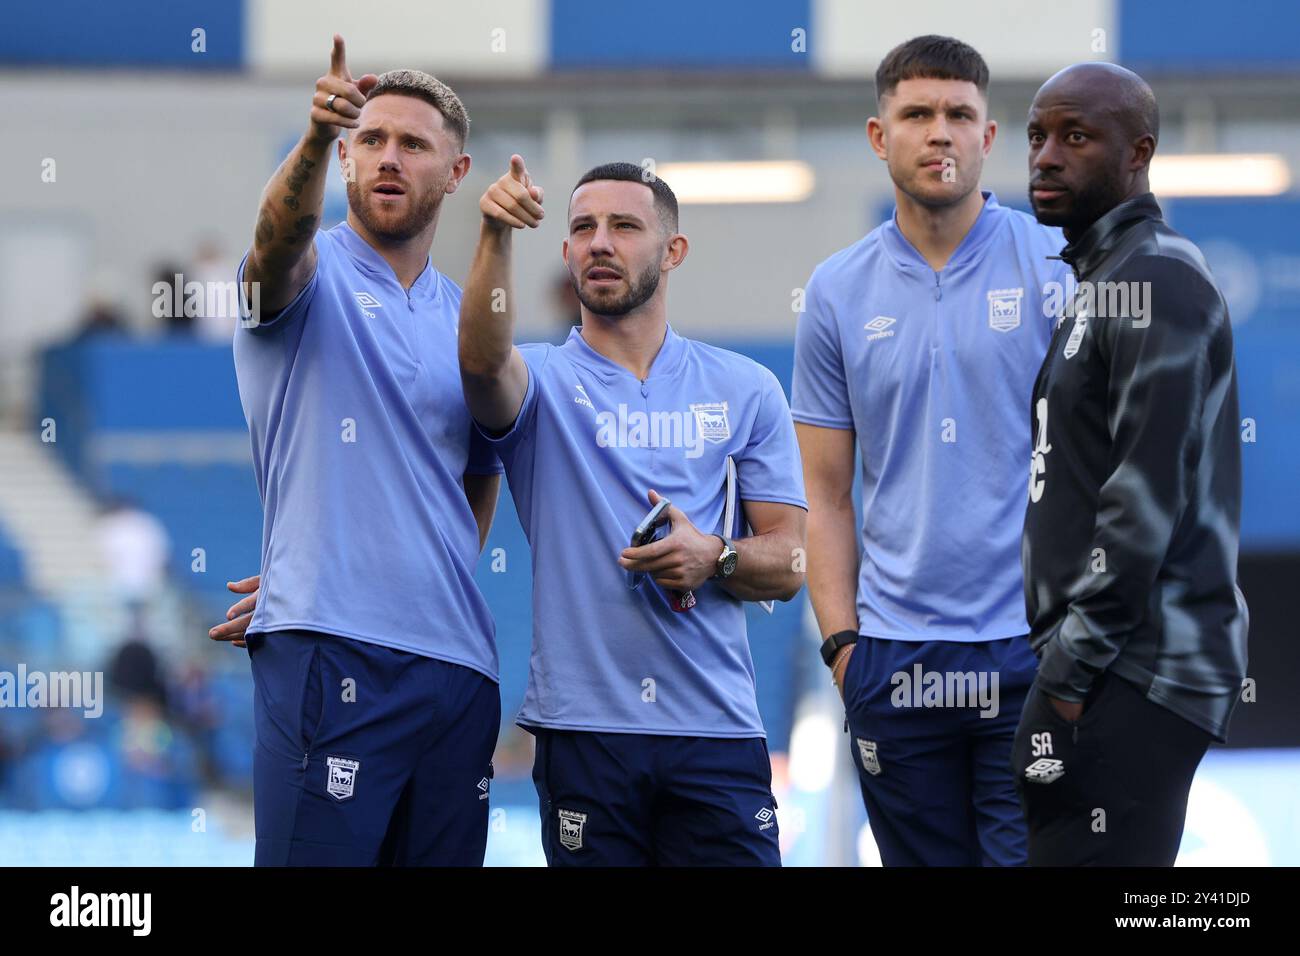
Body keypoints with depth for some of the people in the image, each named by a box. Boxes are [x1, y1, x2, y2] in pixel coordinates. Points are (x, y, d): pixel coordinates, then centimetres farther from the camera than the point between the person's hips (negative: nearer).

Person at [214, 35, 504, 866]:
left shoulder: (467, 319, 19)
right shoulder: (312, 276, 3)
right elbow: (279, 238, -22)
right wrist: (316, 137, -42)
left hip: (459, 663, 6)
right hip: (329, 660, -6)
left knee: (445, 858, 4)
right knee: (319, 855, -13)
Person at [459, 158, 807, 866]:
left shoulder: (745, 390, 11)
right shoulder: (543, 382, 6)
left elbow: (789, 563, 9)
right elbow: (483, 361, -19)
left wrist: (713, 558, -13)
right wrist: (496, 236, -34)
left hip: (716, 726, 1)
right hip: (582, 722, -1)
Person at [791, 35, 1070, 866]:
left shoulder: (1058, 267, 0)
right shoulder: (840, 292, 8)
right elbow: (825, 494, 11)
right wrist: (842, 638, 0)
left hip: (1035, 645, -3)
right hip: (897, 662, 3)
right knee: (925, 860, 7)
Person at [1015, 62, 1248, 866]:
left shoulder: (1153, 280, -11)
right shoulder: (1102, 280, 21)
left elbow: (1145, 499, -18)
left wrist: (1072, 671, -18)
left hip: (1134, 677, -10)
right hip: (1106, 663, 10)